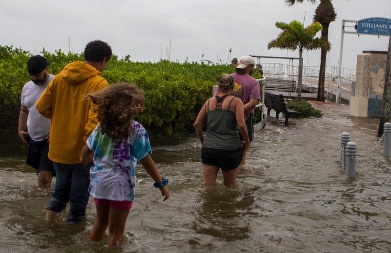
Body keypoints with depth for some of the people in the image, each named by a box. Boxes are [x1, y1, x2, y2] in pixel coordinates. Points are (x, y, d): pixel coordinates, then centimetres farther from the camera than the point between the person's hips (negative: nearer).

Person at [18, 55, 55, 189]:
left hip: (51, 139, -7)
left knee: (44, 174, -15)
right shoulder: (27, 87, 10)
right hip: (33, 138, 7)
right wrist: (20, 129, 13)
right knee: (41, 172, 17)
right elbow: (24, 110, 24)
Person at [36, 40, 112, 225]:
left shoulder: (60, 77, 2)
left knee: (61, 188, 26)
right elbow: (95, 119, -27)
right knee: (79, 195, 13)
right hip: (82, 152, -5)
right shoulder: (99, 84, -15)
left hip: (58, 148, 5)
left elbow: (42, 107, 5)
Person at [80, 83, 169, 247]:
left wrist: (85, 159, 32)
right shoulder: (136, 129, -14)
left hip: (99, 182, 5)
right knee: (116, 231, 8)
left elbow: (87, 150, 9)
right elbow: (146, 161, -13)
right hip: (120, 185, -5)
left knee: (101, 221, 26)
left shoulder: (102, 126, 1)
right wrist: (161, 183, -5)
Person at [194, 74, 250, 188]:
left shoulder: (209, 102, 8)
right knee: (229, 186, 13)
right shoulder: (235, 101, -3)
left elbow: (197, 124, 8)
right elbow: (241, 125, -12)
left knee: (207, 186, 6)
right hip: (230, 150, -3)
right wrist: (247, 142, 2)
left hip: (209, 150, 3)